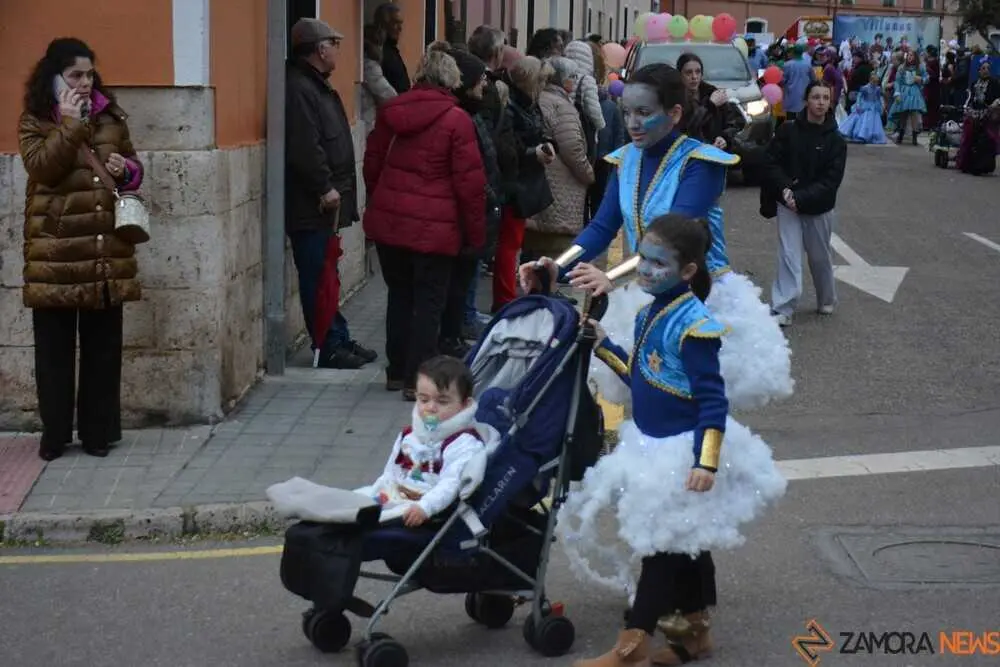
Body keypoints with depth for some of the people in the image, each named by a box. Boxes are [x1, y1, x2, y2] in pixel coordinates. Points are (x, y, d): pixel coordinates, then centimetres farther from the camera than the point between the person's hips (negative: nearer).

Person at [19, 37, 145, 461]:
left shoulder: (111, 116, 10)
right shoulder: (33, 122, 0)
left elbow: (135, 168, 20)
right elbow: (42, 168, -17)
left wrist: (126, 170, -3)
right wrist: (70, 123, -18)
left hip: (106, 249, 3)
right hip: (54, 251, -3)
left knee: (103, 346, 7)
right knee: (54, 346, 3)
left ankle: (99, 431, 17)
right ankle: (54, 434, 13)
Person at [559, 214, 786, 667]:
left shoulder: (694, 325, -22)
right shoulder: (649, 315, 5)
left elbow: (713, 400, -22)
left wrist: (707, 461, -26)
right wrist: (604, 346, 11)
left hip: (683, 452, -9)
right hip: (652, 446, 9)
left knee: (663, 548, -1)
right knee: (683, 546, 19)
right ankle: (693, 630, 32)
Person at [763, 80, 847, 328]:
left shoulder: (836, 141, -6)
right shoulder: (787, 131, -4)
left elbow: (831, 180, -11)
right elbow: (772, 163, -2)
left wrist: (801, 198, -20)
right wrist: (785, 190, -18)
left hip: (819, 209, 0)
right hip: (788, 205, 0)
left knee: (820, 258, 14)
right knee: (788, 256, -7)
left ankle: (827, 301, 36)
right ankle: (783, 310, -6)